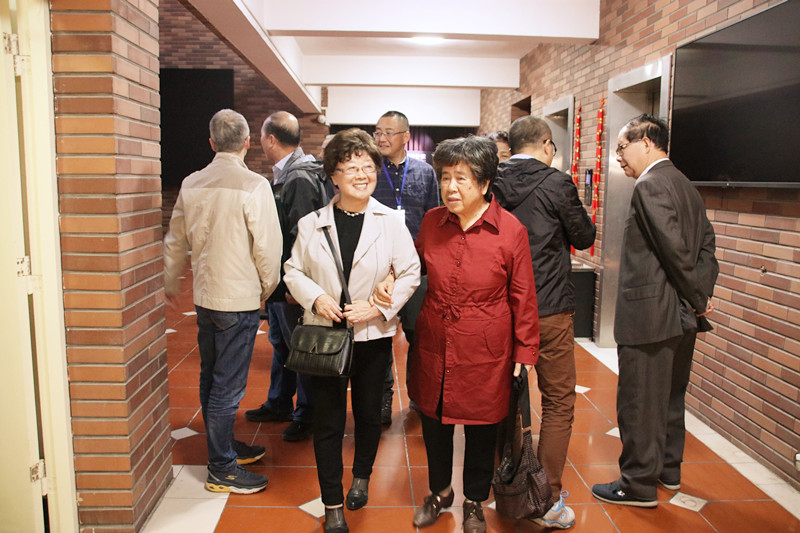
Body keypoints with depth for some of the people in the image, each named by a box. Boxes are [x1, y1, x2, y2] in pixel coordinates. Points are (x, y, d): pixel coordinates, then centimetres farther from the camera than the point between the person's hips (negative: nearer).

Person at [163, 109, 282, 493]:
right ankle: (222, 470, 14)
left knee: (211, 379, 18)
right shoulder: (254, 186, -15)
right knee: (228, 386, 3)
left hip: (204, 296, 7)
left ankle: (224, 446, 36)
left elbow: (176, 240, 13)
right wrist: (267, 289, 3)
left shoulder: (192, 184, 3)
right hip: (239, 300, -7)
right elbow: (268, 246, -15)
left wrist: (170, 283, 28)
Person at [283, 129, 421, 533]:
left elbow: (410, 273, -2)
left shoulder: (391, 222, -5)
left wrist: (380, 306, -15)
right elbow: (294, 271, 6)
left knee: (369, 412, 17)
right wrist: (315, 298, -13)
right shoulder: (311, 224, -2)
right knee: (328, 420, 6)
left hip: (373, 335, 0)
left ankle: (361, 476, 45)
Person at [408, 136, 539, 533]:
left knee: (481, 429, 12)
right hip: (434, 345, 3)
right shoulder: (432, 222, -2)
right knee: (433, 422, 16)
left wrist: (526, 351, -4)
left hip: (485, 352, -3)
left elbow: (523, 297, -6)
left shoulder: (511, 231, -12)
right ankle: (439, 491, 43)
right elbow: (415, 268, 17)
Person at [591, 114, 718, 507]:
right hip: (681, 316, 10)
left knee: (639, 402, 2)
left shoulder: (649, 186, -16)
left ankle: (639, 484, 14)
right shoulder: (685, 185, 14)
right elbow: (706, 243, 12)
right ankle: (668, 468, 37)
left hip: (649, 315, -10)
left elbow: (674, 248, -22)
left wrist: (696, 298, -10)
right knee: (670, 396, 21)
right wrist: (701, 295, 5)